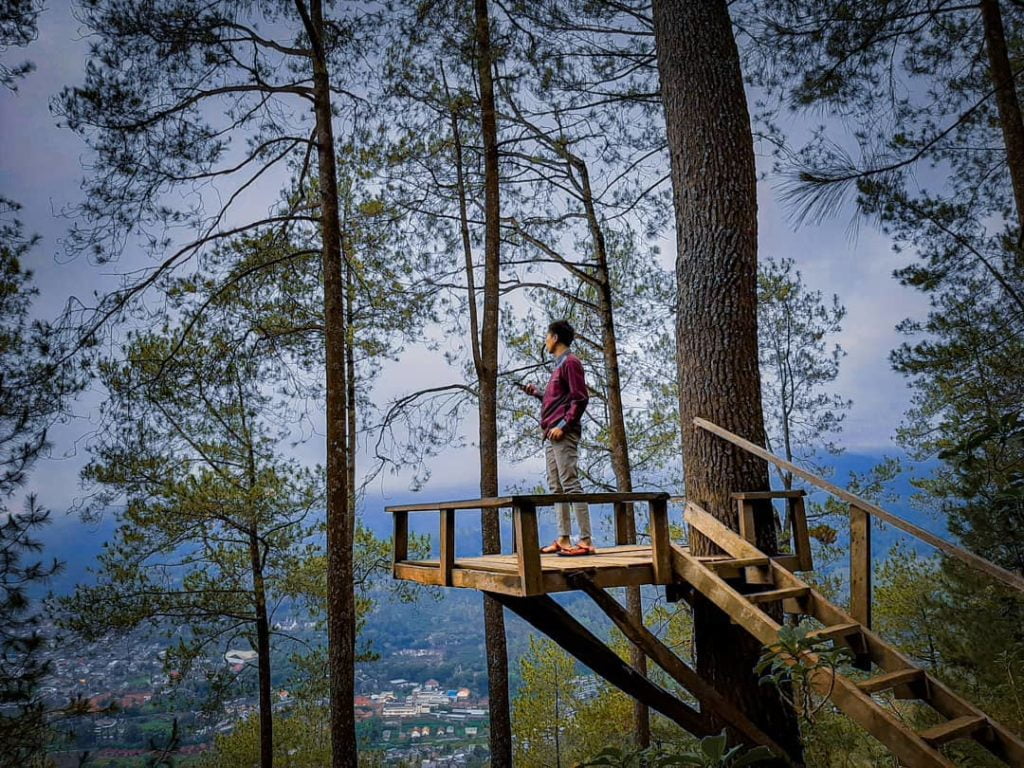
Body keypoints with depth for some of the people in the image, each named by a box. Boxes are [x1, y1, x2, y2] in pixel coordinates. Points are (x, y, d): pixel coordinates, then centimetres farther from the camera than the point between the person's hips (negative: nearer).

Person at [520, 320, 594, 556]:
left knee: (571, 484, -12)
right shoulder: (559, 365, 23)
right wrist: (536, 393, 18)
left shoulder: (570, 362, -5)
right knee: (556, 487, 8)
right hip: (551, 436, 10)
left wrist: (563, 426, -19)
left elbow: (580, 399, -13)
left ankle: (586, 541, -13)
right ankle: (564, 539, 11)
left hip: (564, 435, -10)